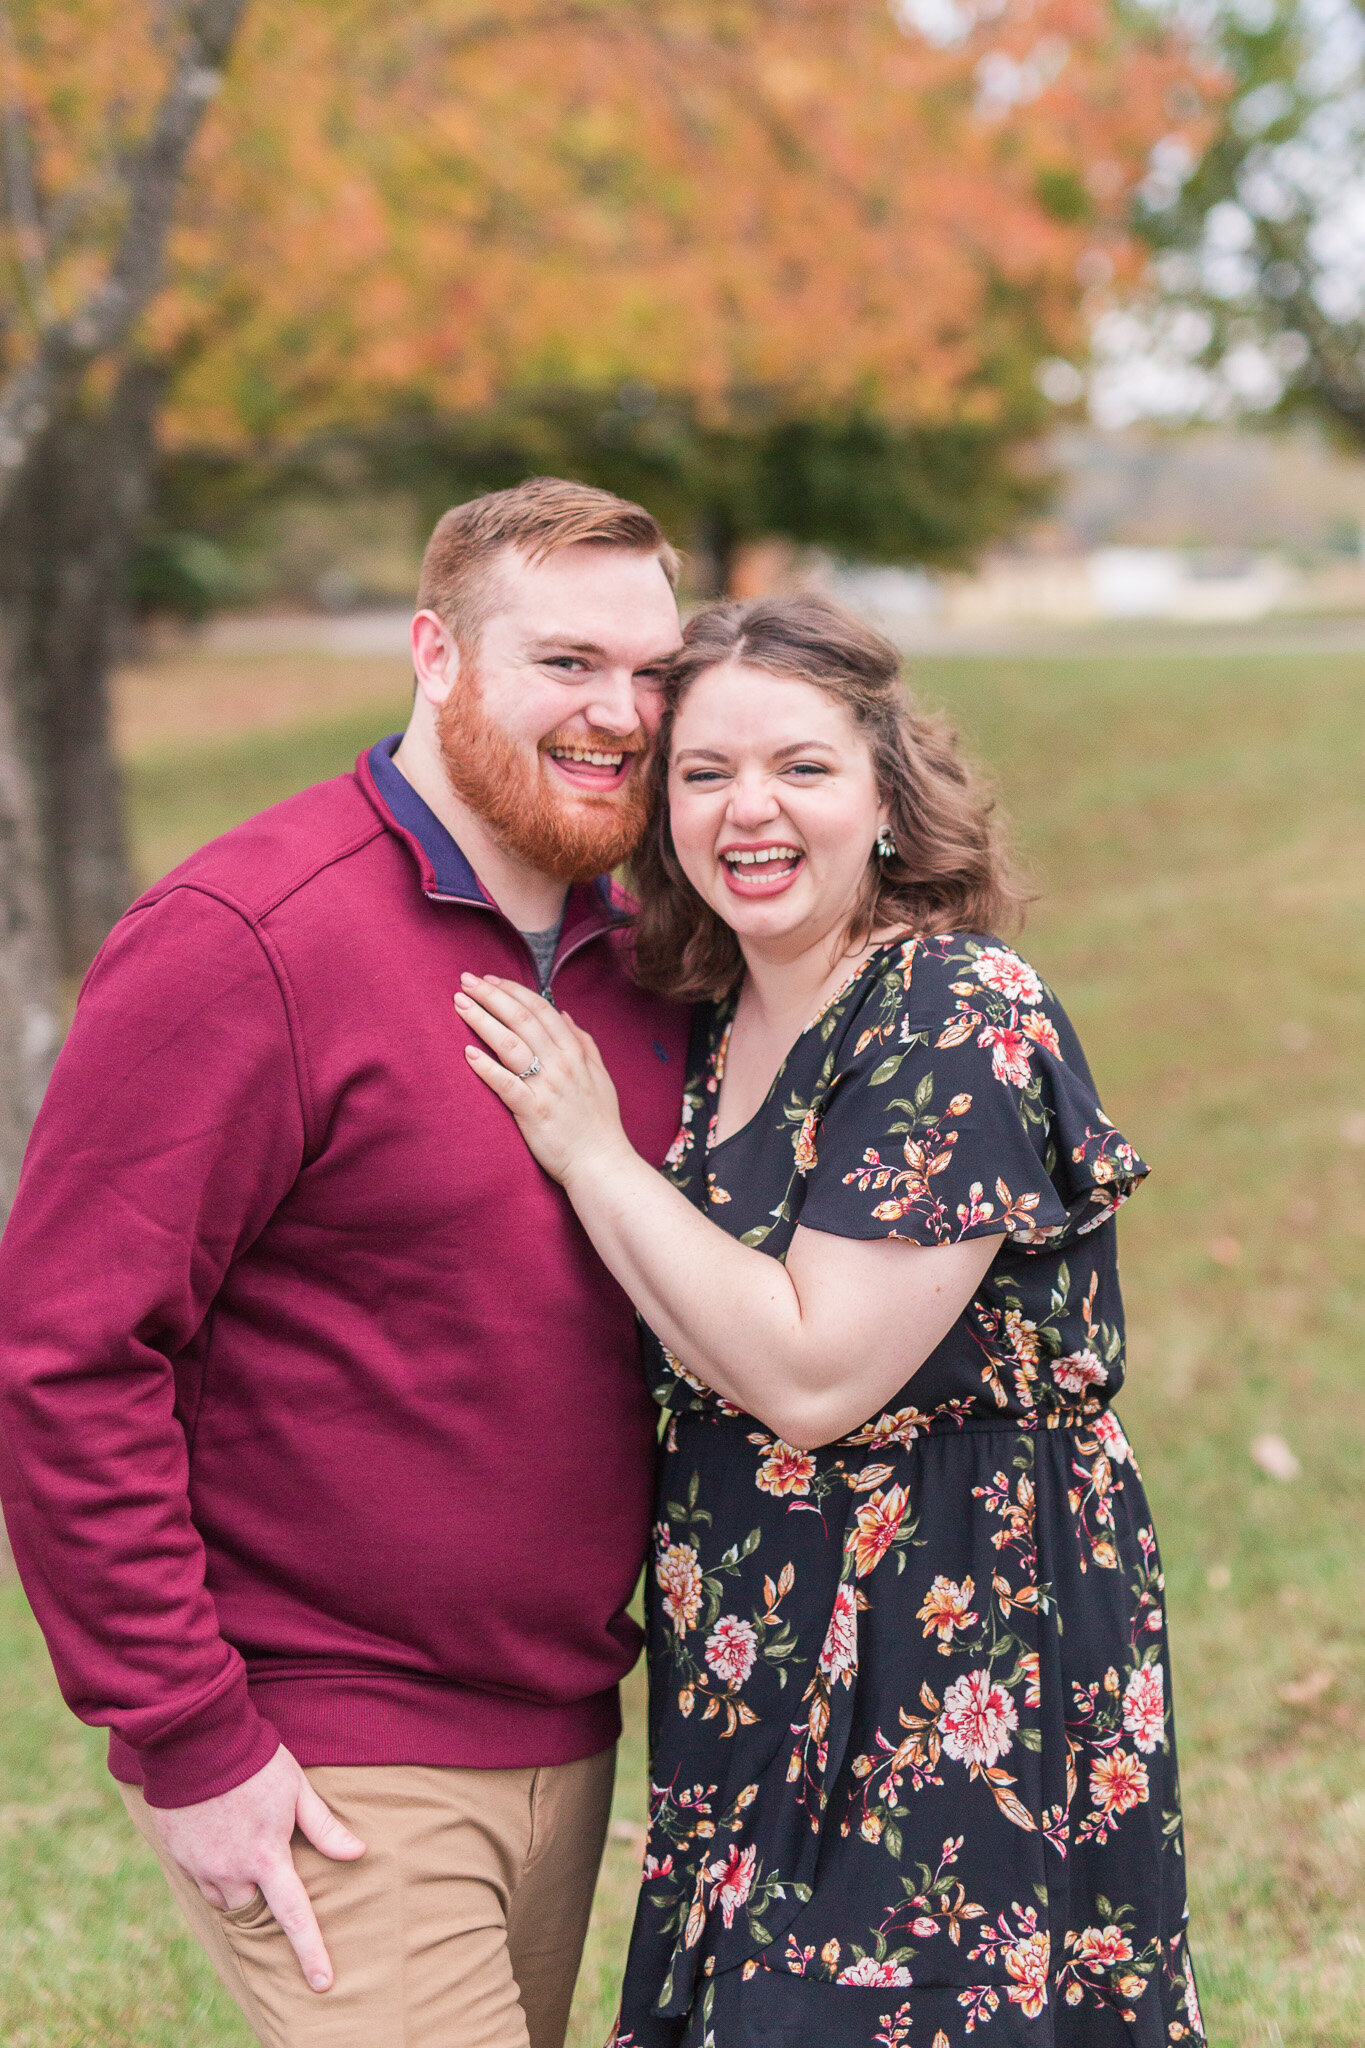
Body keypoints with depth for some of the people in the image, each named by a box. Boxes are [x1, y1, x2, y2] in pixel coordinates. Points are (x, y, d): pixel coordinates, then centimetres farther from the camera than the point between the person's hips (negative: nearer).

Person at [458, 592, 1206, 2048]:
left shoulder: (965, 1021, -16)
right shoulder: (714, 1025, 7)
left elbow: (814, 1379, -22)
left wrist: (592, 1153, -16)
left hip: (954, 1663, -7)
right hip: (760, 1681, 7)